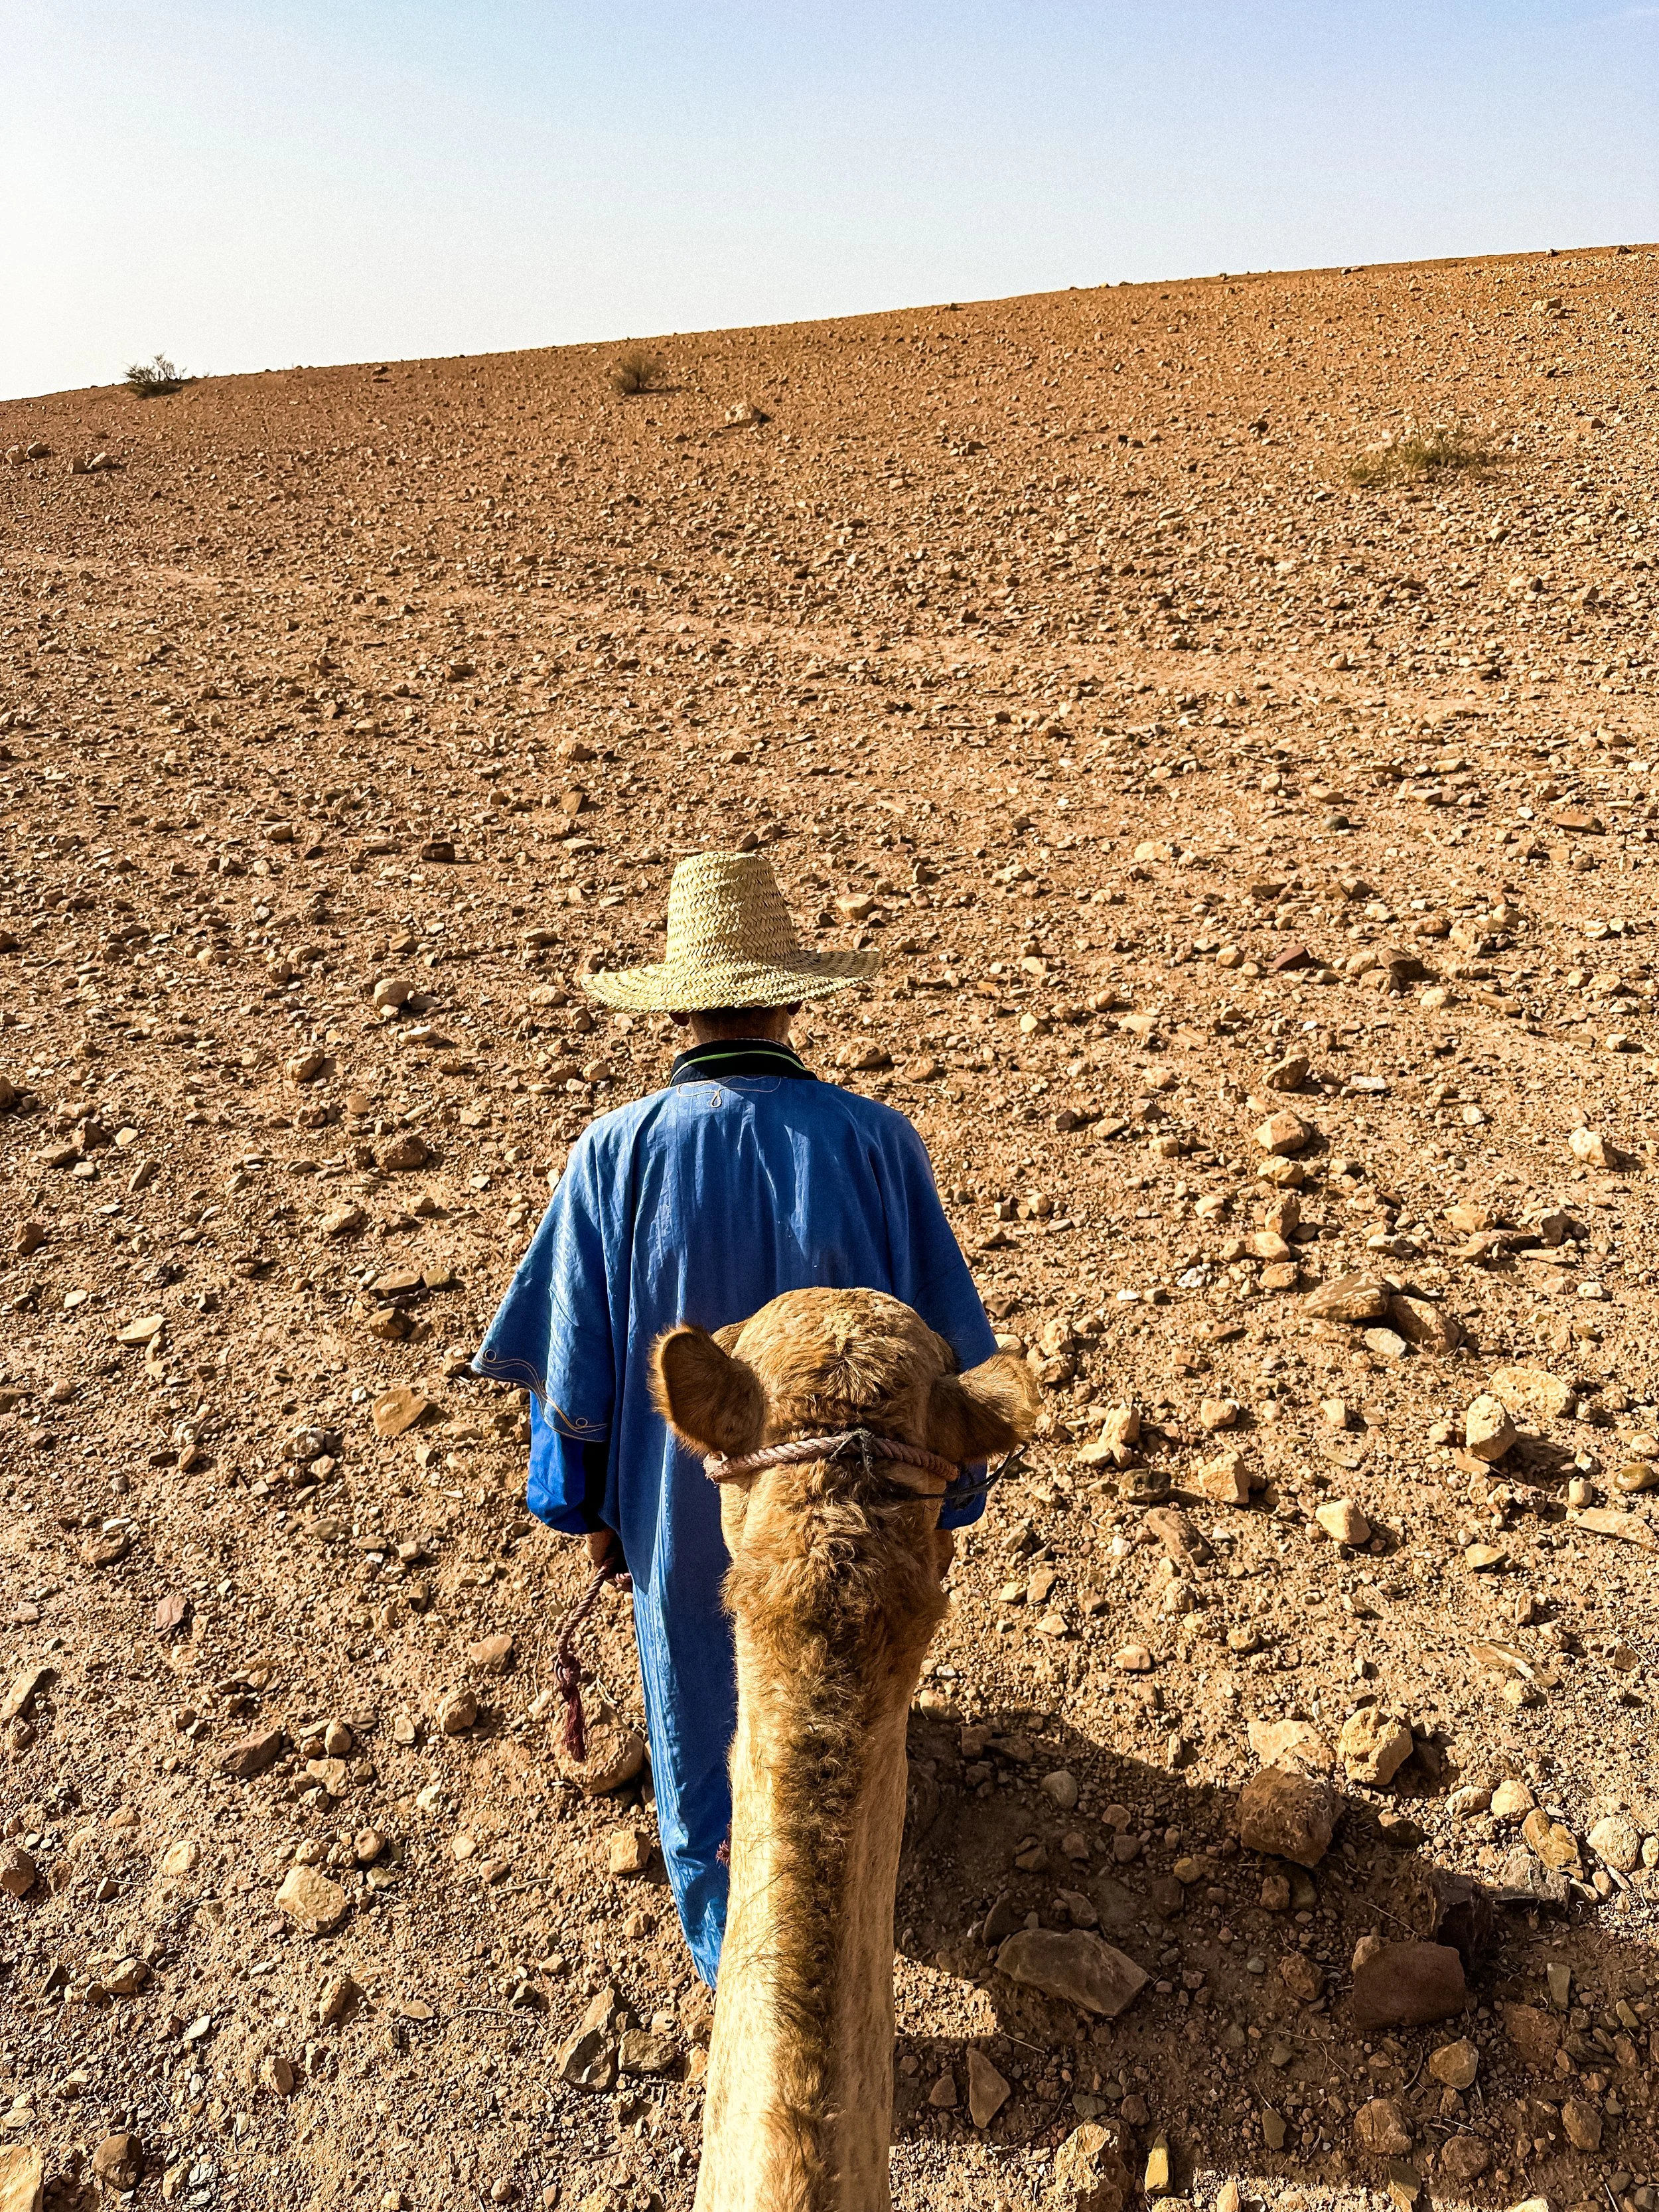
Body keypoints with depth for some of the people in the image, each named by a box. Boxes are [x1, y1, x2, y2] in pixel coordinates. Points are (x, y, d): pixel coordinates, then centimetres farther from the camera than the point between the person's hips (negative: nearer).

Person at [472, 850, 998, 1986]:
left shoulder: (616, 1153, -21)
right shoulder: (876, 1142, -21)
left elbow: (576, 1363, -11)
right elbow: (945, 1347, -13)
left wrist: (586, 1504, 7)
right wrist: (943, 1500, 3)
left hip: (682, 1512, -1)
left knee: (701, 1721, 23)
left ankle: (731, 1947, 44)